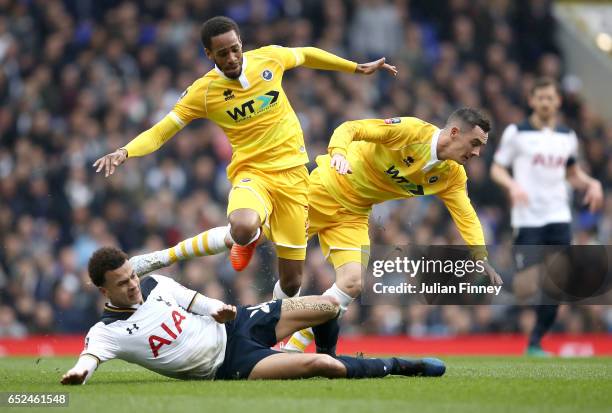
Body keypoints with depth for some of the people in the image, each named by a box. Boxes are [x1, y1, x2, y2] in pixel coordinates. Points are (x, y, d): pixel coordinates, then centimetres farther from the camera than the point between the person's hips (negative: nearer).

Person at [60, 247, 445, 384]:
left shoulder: (154, 285, 2)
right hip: (229, 365, -6)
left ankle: (331, 362, 27)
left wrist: (217, 307, -8)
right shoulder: (108, 331, -15)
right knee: (315, 364, -23)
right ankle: (399, 366, -1)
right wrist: (79, 371, -56)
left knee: (327, 306, -3)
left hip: (233, 325, 6)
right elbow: (91, 353, -32)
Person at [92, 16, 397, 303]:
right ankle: (242, 238, 1)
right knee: (244, 227, -39)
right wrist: (125, 152, -28)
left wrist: (357, 68, 25)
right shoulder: (203, 92, -10)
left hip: (292, 172, 2)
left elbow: (307, 55, 18)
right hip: (251, 173, -2)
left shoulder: (269, 58, -3)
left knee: (291, 281, 2)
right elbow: (161, 131, -9)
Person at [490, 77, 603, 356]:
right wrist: (512, 185, -19)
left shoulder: (567, 137, 13)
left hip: (558, 217, 4)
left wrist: (591, 184, 4)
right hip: (527, 217, -4)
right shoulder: (516, 132, 0)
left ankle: (536, 342, 8)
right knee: (527, 283, -15)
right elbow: (496, 169, 1)